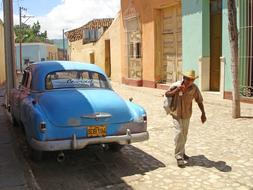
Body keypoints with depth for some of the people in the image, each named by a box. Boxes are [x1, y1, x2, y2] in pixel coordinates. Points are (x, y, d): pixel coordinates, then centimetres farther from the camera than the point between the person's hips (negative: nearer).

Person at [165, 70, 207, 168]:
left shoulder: (194, 88, -11)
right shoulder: (176, 85, -15)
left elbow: (199, 101, -1)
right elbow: (167, 94, -5)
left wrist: (203, 114, -2)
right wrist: (176, 91, -22)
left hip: (187, 114, 3)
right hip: (176, 113, -3)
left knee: (184, 134, 16)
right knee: (179, 133, -14)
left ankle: (181, 152, 37)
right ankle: (179, 157, -7)